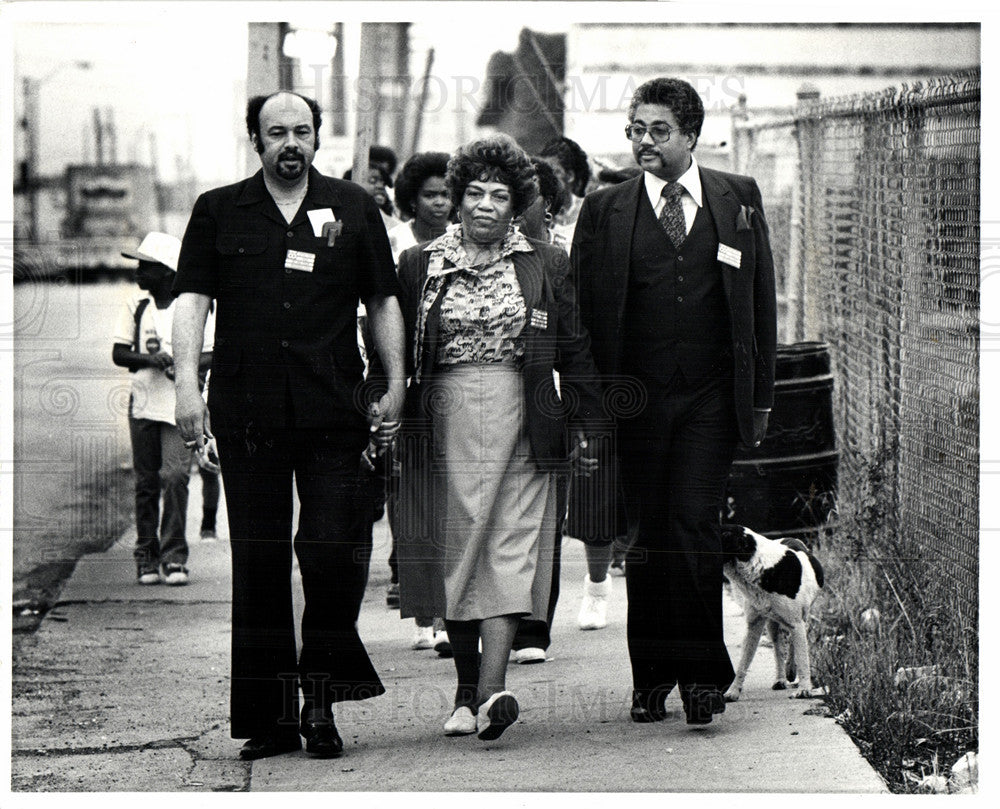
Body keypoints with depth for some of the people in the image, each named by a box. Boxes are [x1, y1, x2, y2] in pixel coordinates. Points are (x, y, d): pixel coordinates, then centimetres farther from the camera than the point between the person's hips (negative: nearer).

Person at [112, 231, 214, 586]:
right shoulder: (135, 306, 7)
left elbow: (210, 355, 1)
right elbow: (118, 353, 5)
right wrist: (149, 359, -14)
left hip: (179, 406, -3)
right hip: (143, 403, 3)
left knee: (175, 476, -14)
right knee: (146, 483, 5)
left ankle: (174, 557, -8)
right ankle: (147, 558, 12)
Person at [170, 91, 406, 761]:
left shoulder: (353, 209, 12)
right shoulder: (218, 211, 10)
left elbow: (384, 302, 14)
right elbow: (192, 301, 3)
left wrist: (395, 387, 7)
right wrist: (187, 385, -8)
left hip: (333, 410, 0)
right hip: (247, 415, 0)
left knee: (336, 551, -9)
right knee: (259, 562, 2)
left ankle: (320, 696, 7)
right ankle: (271, 716, 8)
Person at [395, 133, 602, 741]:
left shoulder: (546, 266, 9)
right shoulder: (421, 265, 9)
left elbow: (575, 350, 9)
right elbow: (396, 351, 11)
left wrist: (585, 425, 5)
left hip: (521, 424, -1)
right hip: (445, 424, 1)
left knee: (509, 553, -10)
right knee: (454, 552, 2)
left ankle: (492, 690, -21)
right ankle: (467, 692, 12)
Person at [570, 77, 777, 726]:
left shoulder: (739, 199, 8)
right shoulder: (605, 210, 6)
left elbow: (761, 301, 10)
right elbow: (585, 309, 6)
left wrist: (761, 396, 6)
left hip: (712, 398, -1)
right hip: (636, 398, 1)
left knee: (695, 523, -11)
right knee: (647, 533, 3)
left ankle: (701, 673, -4)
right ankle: (651, 678, 11)